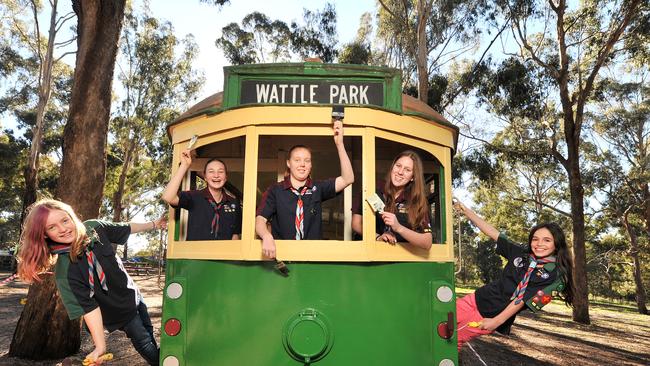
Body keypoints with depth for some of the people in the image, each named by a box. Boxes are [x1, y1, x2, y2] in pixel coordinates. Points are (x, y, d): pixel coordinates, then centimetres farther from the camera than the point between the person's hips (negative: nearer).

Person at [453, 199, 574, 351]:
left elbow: (523, 299, -17)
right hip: (477, 298, 5)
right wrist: (466, 210, 0)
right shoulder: (522, 254, 3)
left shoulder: (554, 274, -12)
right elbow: (492, 232, 4)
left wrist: (496, 321, -19)